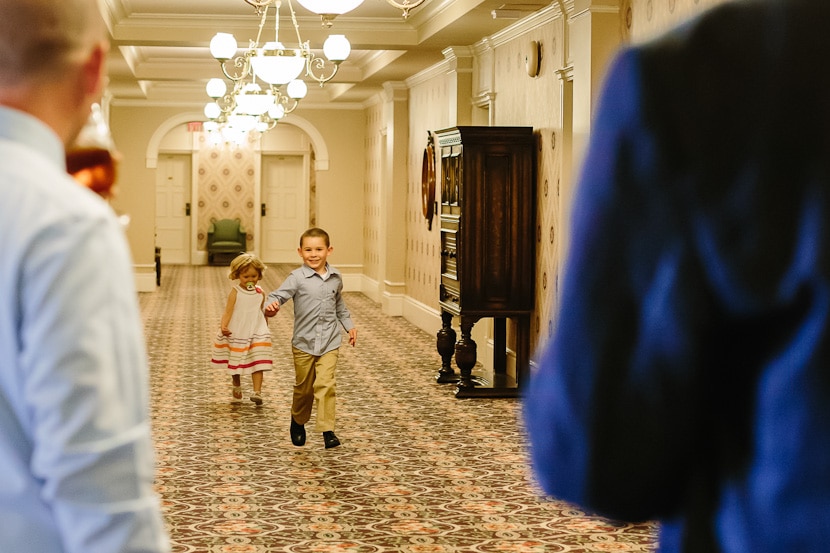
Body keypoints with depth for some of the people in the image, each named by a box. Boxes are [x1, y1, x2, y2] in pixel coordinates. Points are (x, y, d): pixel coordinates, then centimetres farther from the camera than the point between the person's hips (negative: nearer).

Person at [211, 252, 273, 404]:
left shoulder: (260, 293, 2)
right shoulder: (235, 292, -9)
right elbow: (228, 311, -17)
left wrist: (265, 329, 19)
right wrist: (224, 326, -33)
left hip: (257, 334, 2)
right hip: (236, 334, -2)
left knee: (257, 363, -8)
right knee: (236, 363, 14)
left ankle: (257, 392, -8)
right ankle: (237, 387, 37)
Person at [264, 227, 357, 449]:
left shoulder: (336, 277, 4)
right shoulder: (297, 277, -10)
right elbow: (278, 295, -22)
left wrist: (349, 325, 16)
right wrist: (271, 306, -43)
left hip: (329, 342, 1)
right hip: (304, 342, -1)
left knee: (325, 384, -13)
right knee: (303, 387, 13)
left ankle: (327, 429, -9)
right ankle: (298, 421, 38)